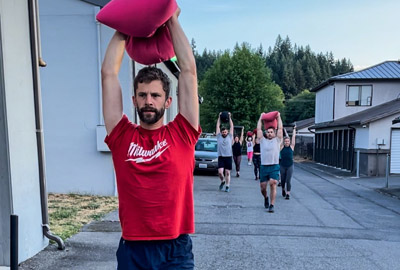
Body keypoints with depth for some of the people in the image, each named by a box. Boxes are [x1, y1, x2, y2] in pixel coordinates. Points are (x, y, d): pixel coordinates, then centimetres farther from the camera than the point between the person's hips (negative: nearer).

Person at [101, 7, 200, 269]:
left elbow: (189, 70, -5)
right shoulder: (122, 135, -1)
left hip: (176, 249, -1)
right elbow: (109, 73, -1)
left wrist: (173, 20, 2)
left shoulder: (182, 133, -3)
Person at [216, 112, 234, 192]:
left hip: (228, 157, 0)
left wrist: (229, 117, 7)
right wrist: (219, 117, 10)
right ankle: (222, 181, 20)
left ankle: (227, 186, 11)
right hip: (221, 157, 0)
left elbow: (231, 126, 8)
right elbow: (218, 126, 10)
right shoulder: (219, 137, 9)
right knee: (220, 172, -9)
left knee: (227, 173, 2)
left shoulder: (229, 137, 9)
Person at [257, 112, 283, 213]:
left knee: (273, 184, -16)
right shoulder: (262, 140, 12)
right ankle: (266, 198, 37)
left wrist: (278, 117, 12)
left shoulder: (277, 140, 9)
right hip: (264, 166, 2)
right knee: (262, 187, 5)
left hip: (274, 167, -2)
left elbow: (280, 128, 5)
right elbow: (258, 129, 11)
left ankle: (271, 205, -8)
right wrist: (261, 118, 18)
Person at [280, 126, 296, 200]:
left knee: (288, 180, -4)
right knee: (283, 180, 12)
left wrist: (294, 129, 11)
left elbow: (293, 137, 5)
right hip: (282, 166, 1)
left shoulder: (291, 147, 1)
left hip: (290, 166, -1)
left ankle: (288, 194, 1)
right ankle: (283, 189, 38)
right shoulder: (282, 147, 0)